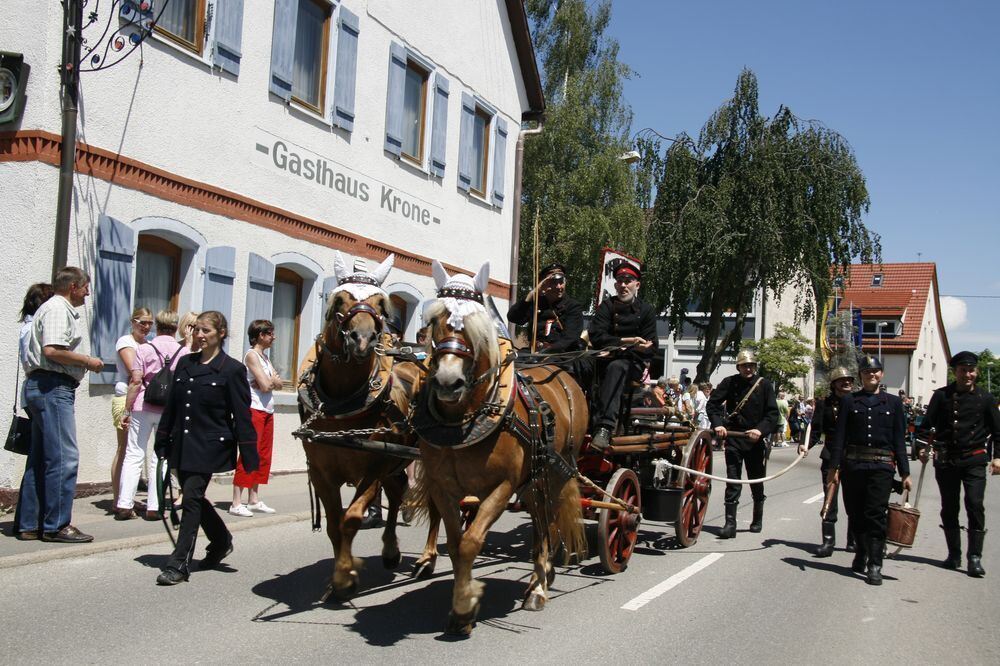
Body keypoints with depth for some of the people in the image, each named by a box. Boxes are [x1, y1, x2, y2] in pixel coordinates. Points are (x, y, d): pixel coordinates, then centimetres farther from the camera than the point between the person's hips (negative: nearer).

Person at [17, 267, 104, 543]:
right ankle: (56, 525, -6)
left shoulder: (59, 309, 22)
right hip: (53, 387, -11)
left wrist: (83, 363, 16)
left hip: (42, 387, 11)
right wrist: (88, 361, -11)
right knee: (64, 456, -9)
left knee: (40, 459, 11)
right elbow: (51, 351, -21)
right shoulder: (57, 309, -9)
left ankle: (30, 525, 15)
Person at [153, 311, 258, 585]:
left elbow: (242, 415, -8)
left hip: (210, 446, -6)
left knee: (192, 497, -9)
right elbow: (171, 406, 15)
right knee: (193, 498, 14)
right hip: (183, 444, 6)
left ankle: (179, 563, -3)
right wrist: (163, 442, 14)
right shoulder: (185, 363, 10)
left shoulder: (232, 369, -7)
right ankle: (221, 541, 36)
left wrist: (249, 456, -10)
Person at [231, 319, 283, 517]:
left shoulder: (265, 356, 18)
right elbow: (265, 385, -16)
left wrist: (269, 381, -9)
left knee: (263, 456, 9)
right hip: (254, 409, -9)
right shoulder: (252, 355, -9)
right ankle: (236, 503, -10)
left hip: (267, 410, 9)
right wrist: (273, 379, 4)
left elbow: (279, 384, 10)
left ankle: (254, 500, 13)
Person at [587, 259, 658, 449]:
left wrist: (622, 349, -16)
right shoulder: (607, 306, 10)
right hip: (607, 359, 3)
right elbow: (596, 336, -6)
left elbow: (651, 348, -1)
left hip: (634, 363, -2)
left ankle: (605, 427, -49)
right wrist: (626, 341, -18)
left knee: (616, 367, -37)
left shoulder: (646, 310, 7)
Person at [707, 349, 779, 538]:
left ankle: (758, 520, 32)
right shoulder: (730, 383, -1)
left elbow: (773, 414, -4)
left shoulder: (764, 385, -2)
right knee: (733, 482, -5)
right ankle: (730, 523, -5)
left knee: (757, 483, 14)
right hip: (733, 438, -1)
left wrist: (761, 430, -20)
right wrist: (717, 424, -16)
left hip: (756, 439, 1)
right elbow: (713, 403, 0)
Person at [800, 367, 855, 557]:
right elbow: (816, 430, 0)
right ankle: (828, 541, 1)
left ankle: (853, 540, 21)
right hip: (831, 458, -1)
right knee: (830, 500, -3)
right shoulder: (825, 404, 3)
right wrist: (807, 445, -17)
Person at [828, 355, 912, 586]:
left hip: (881, 466, -1)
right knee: (855, 514, 8)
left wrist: (905, 473, 5)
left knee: (876, 514, -9)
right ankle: (861, 553, 28)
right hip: (853, 465, 1)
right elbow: (839, 436, 5)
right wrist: (834, 467, -2)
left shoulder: (893, 402, 10)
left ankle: (875, 565, -8)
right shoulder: (849, 401, 8)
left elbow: (899, 440, 9)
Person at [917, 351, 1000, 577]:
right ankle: (954, 555, 20)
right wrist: (923, 447, -5)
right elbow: (927, 424, 7)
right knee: (949, 508, 8)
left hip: (974, 459, -1)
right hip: (946, 460, 2)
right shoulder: (941, 395, 4)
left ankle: (975, 558, -7)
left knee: (975, 505, -12)